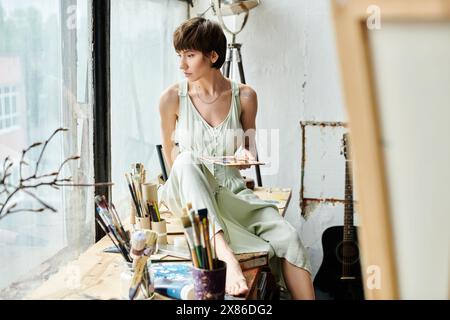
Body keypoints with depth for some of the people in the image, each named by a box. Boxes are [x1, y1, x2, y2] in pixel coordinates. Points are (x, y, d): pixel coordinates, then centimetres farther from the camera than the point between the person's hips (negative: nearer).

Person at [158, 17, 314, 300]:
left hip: (233, 193, 2)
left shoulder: (245, 96, 1)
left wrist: (246, 155, -11)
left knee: (288, 237, -25)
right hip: (189, 196, -2)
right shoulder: (172, 98, -4)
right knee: (187, 160, -37)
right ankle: (223, 252, -51)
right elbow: (173, 161, 5)